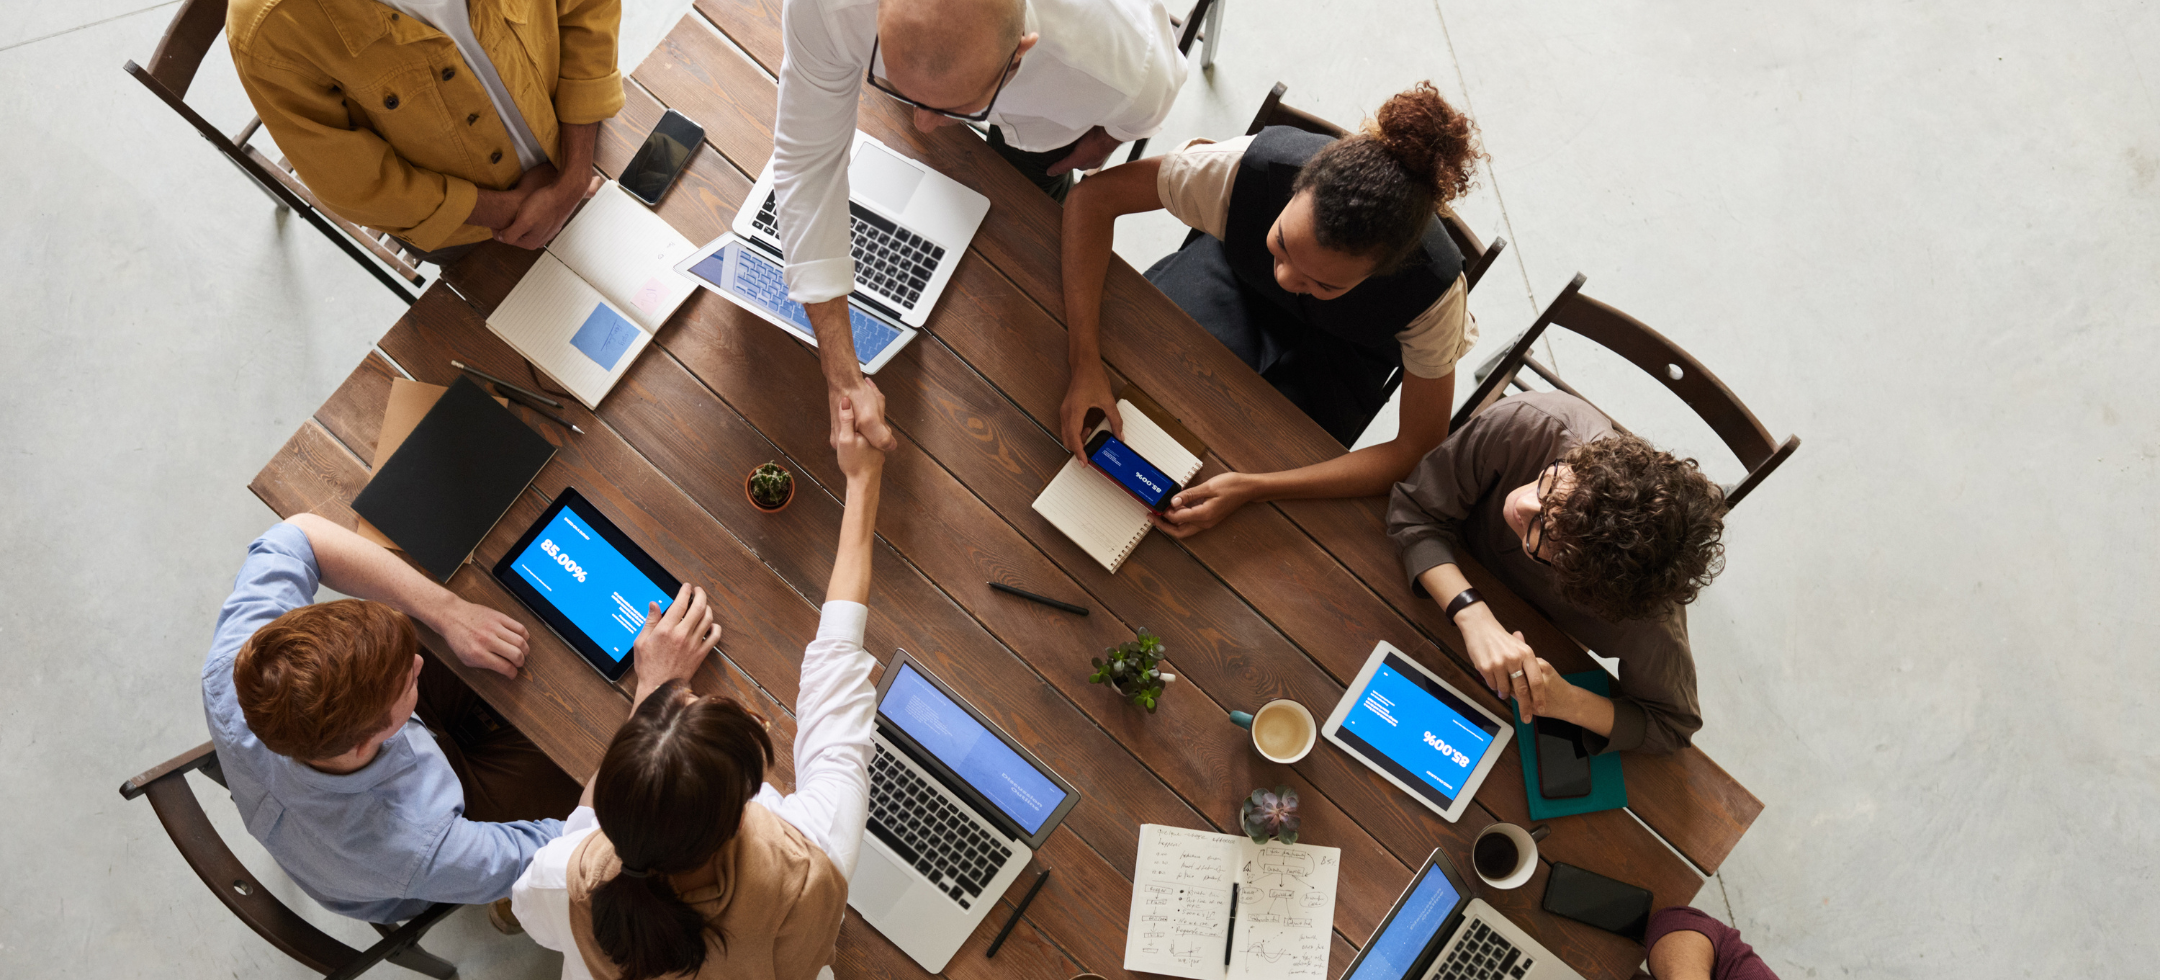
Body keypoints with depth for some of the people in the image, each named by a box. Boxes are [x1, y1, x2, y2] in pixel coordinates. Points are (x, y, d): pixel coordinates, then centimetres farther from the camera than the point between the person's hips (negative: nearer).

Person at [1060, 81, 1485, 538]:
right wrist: (1086, 363, -40)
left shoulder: (1433, 288, -39)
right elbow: (1094, 196, -30)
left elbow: (1420, 450, -29)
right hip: (1235, 273, 1)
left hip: (1338, 349, -1)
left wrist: (1253, 488, -39)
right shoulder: (1252, 166, -40)